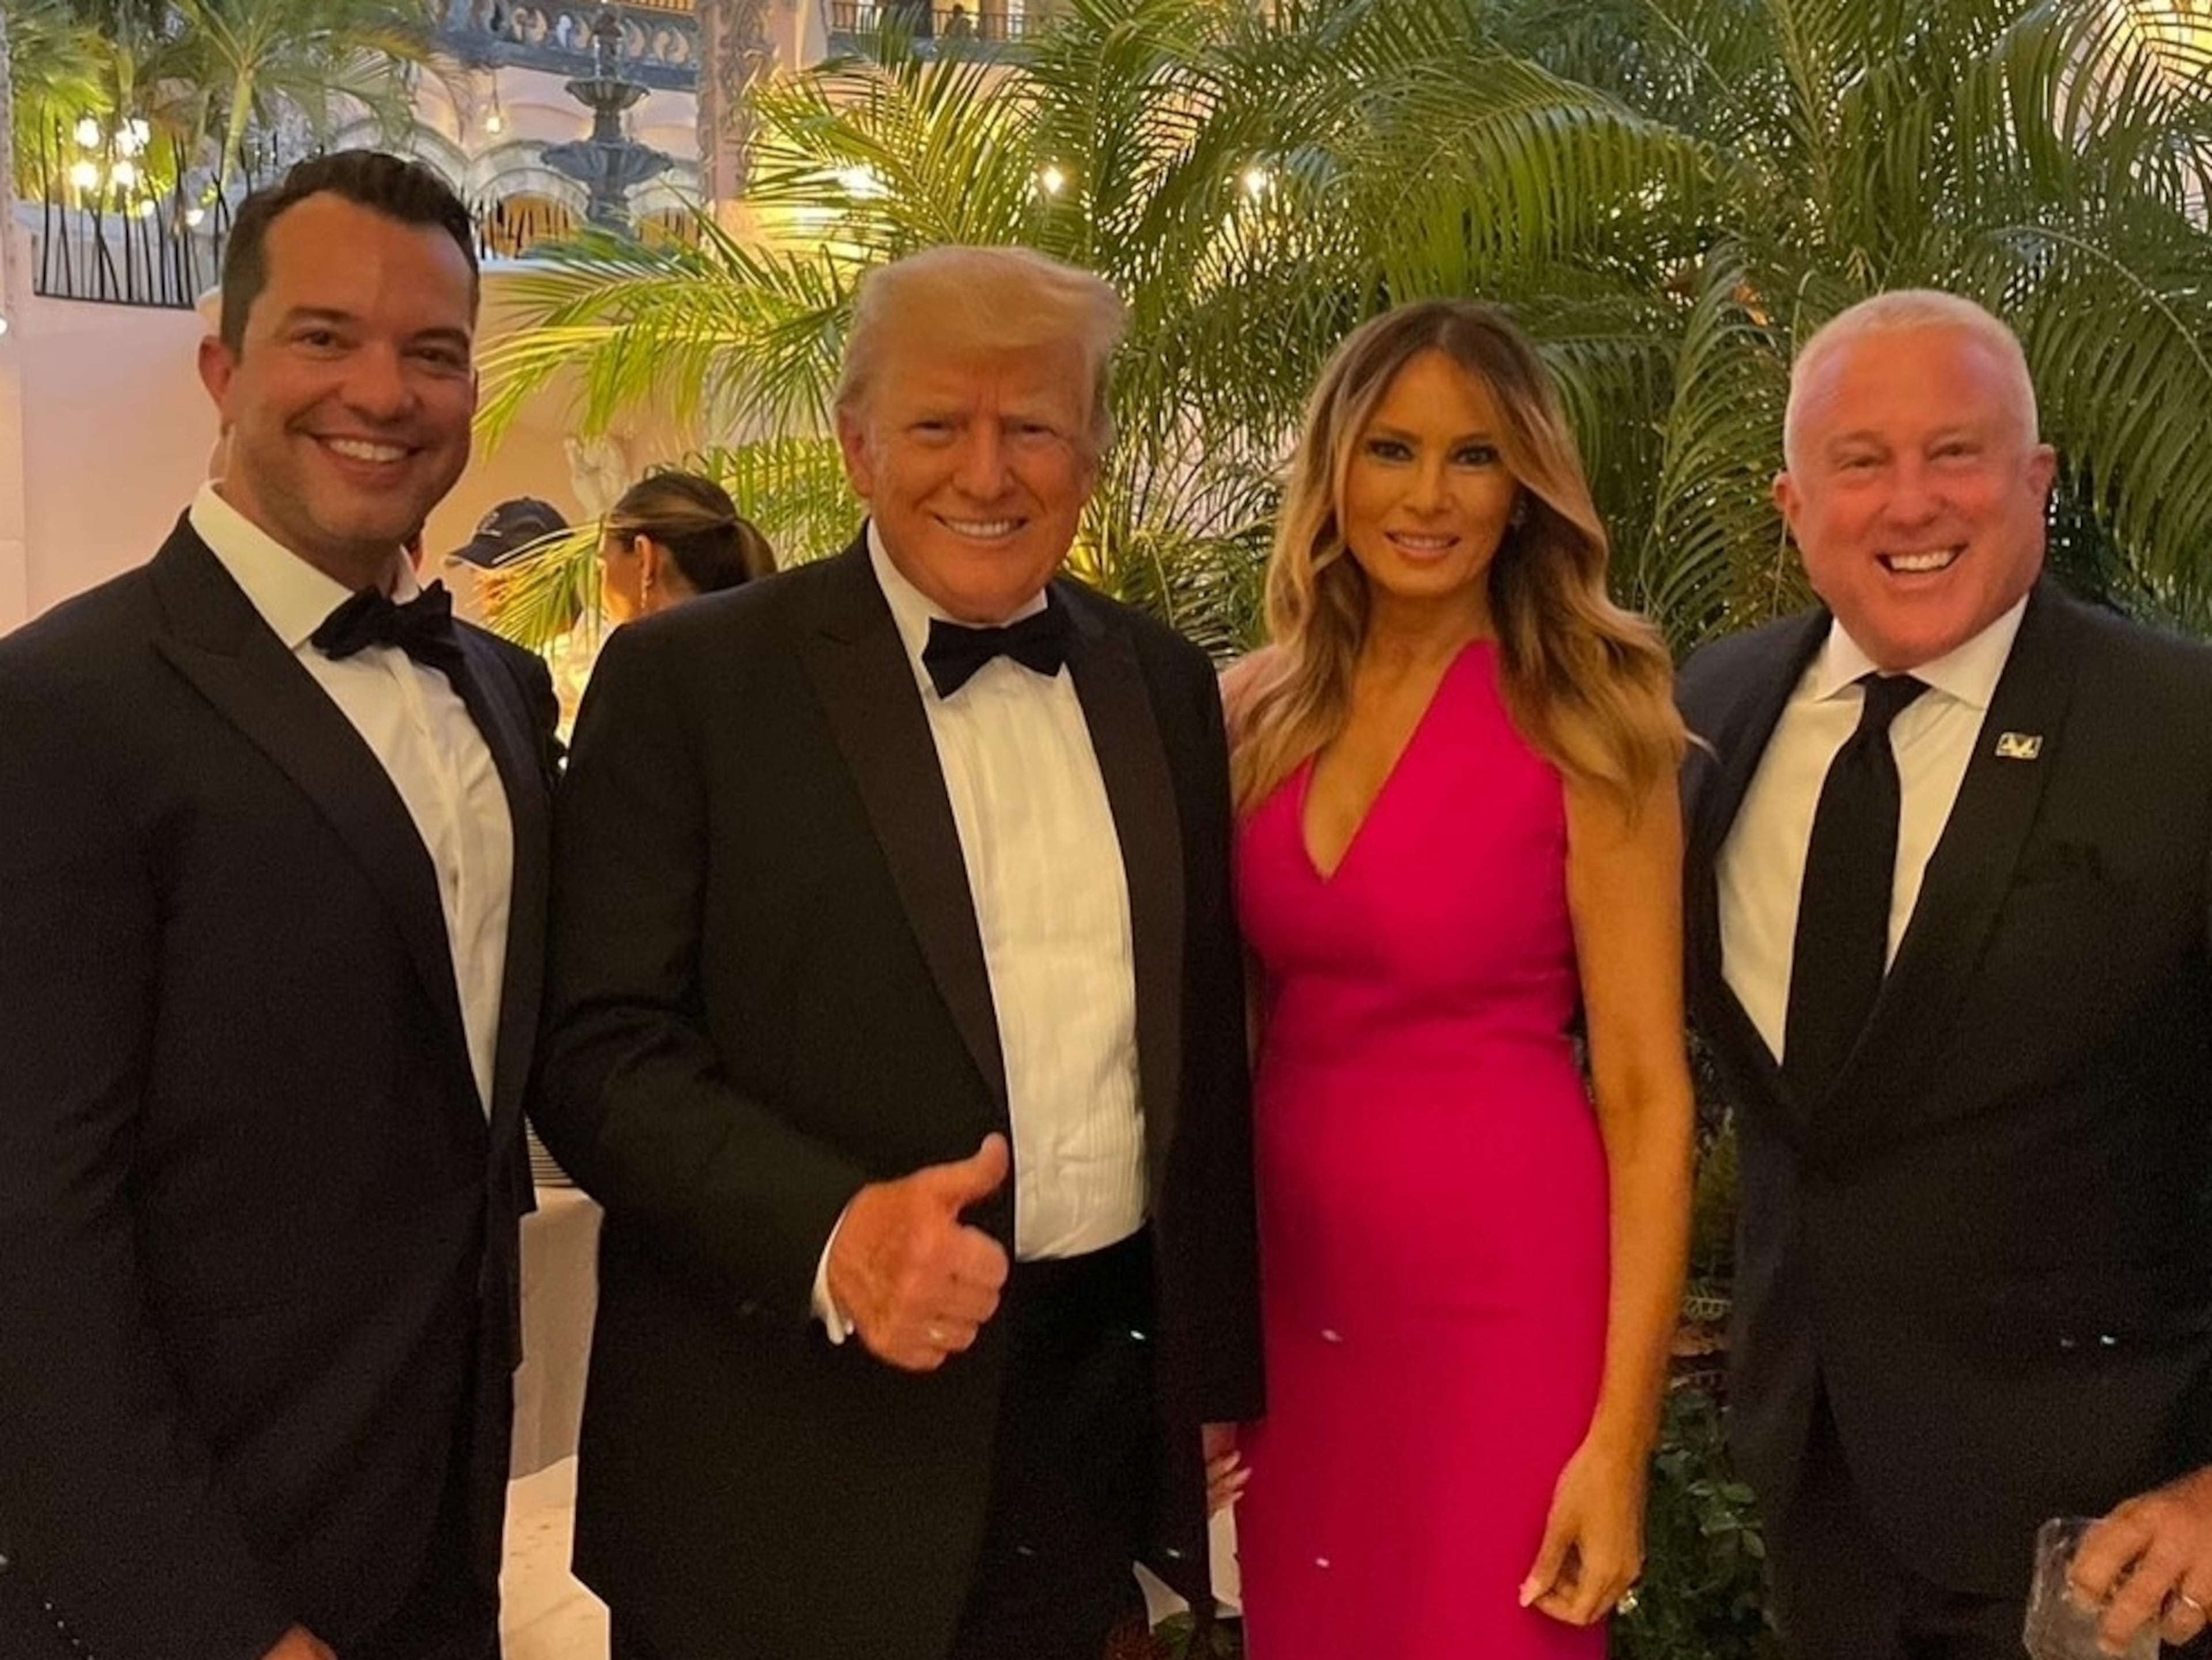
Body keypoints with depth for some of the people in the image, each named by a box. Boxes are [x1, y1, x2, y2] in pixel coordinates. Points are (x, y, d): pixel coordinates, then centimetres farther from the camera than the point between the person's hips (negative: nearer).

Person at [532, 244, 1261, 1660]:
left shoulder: (1166, 687, 7)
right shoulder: (690, 681, -6)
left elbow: (1205, 1049, 11)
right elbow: (598, 1046, -10)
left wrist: (1221, 1373, 13)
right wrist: (831, 1228, -25)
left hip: (1090, 1428, 4)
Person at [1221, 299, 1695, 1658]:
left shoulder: (1585, 725, -10)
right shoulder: (1259, 711, 3)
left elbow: (1646, 1091, -11)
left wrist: (1619, 1435, -15)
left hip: (1502, 1287, -4)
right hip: (1293, 1280, 5)